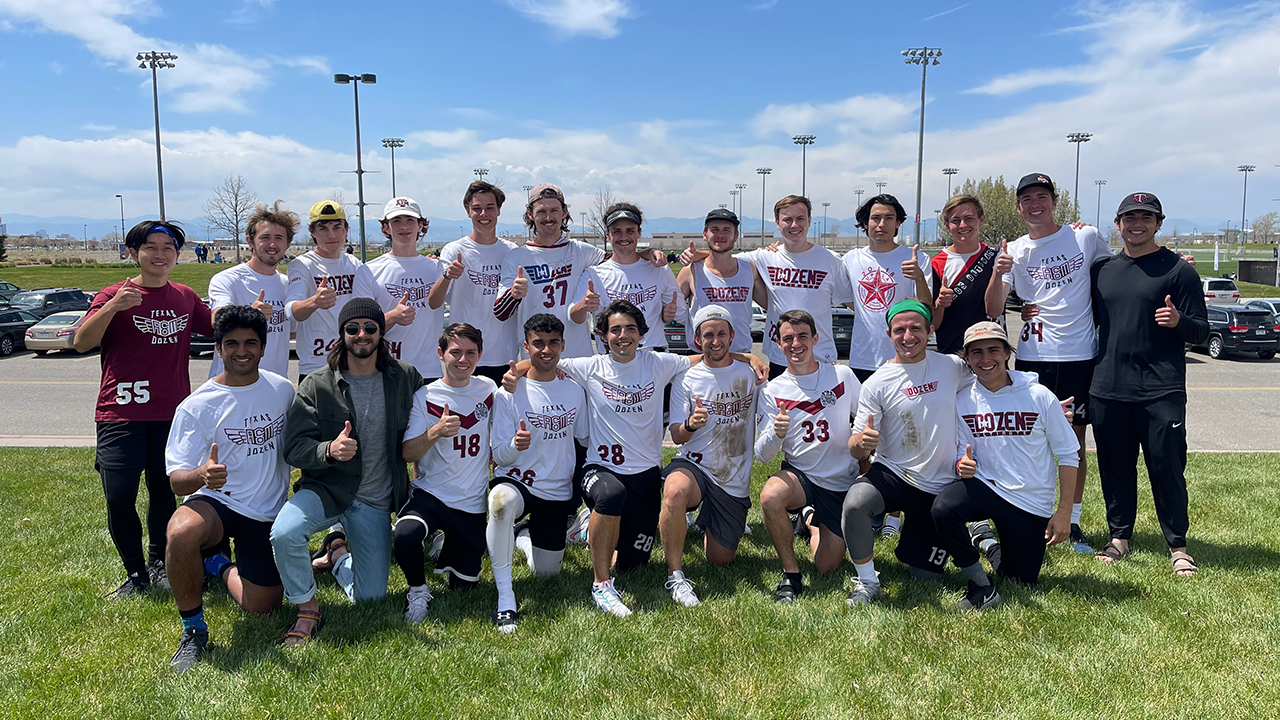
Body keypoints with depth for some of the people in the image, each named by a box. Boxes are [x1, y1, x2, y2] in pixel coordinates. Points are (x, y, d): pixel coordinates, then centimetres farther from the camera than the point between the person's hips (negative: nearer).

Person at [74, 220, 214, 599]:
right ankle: (136, 574, 12)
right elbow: (81, 343, -13)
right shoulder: (113, 295, -3)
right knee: (119, 498, -6)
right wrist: (112, 307, -28)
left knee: (164, 493, 11)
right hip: (121, 413, -3)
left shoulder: (185, 297, 9)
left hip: (172, 413, 3)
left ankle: (159, 563, 30)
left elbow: (216, 326, 24)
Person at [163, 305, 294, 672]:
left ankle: (220, 565, 38)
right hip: (217, 502, -3)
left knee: (260, 607, 4)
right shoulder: (196, 406, -12)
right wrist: (202, 474, -39)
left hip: (267, 514, 3)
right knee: (181, 533, -38)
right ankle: (193, 629, -13)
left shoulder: (283, 390, -1)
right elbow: (177, 480, -17)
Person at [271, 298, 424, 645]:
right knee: (284, 533, -34)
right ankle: (307, 610, -6)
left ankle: (338, 551, 38)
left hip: (375, 502, 2)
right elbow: (293, 448, -12)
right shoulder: (317, 385, -6)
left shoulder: (405, 378, -1)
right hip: (326, 488, -1)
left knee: (370, 598, 4)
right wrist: (329, 449, -31)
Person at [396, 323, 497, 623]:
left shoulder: (488, 389, 4)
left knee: (464, 583, 6)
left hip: (472, 503, 3)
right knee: (405, 537, -34)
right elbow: (408, 454, -10)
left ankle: (445, 552, 40)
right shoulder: (424, 396, -5)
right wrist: (435, 432, -28)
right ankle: (418, 590, -2)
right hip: (430, 494, -2)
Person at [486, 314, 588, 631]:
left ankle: (524, 539, 42)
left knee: (547, 573, 7)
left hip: (558, 491, 4)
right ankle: (504, 597, -29)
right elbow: (500, 456, -9)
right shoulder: (509, 393, -8)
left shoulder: (574, 391, 3)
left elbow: (584, 439, 14)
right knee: (501, 501, -41)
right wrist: (516, 444, -31)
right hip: (516, 481, -4)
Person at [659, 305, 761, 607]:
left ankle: (707, 525, 42)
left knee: (720, 560, 7)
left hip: (734, 481, 2)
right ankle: (675, 575, -23)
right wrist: (691, 424, -27)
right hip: (694, 465, -2)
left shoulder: (750, 375, 5)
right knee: (675, 490, -39)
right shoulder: (686, 380, 0)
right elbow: (677, 437, -6)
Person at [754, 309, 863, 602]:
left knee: (826, 567, 3)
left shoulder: (842, 375, -2)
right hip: (800, 475, -1)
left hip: (843, 482, 1)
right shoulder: (772, 391, -4)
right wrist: (776, 433, -30)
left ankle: (813, 520, 36)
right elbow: (761, 455, -9)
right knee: (770, 496, -36)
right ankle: (791, 573, -13)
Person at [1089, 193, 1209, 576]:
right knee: (1115, 468, 10)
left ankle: (1177, 546, 13)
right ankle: (1119, 537, 22)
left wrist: (1178, 320, -21)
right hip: (1107, 389, 4)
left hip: (1161, 392, -4)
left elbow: (1201, 332, 0)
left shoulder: (1179, 270, 1)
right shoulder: (1102, 269, 13)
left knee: (1167, 469, 0)